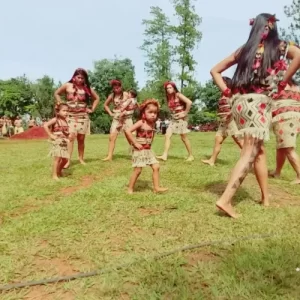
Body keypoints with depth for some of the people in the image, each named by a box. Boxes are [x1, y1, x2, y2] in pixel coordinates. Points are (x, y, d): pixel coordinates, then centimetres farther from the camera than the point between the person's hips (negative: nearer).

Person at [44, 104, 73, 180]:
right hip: (57, 142, -7)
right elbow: (45, 125, -18)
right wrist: (51, 135, -17)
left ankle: (59, 171, 31)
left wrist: (69, 135, 7)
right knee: (57, 158, -10)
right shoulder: (55, 120, -8)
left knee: (65, 159, 9)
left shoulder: (65, 121, 12)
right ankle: (54, 175, -2)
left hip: (64, 142, 7)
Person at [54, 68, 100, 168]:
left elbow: (97, 98, 15)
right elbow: (56, 93, 14)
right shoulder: (67, 86, 1)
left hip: (83, 116, 2)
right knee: (71, 137, -15)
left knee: (81, 139, 6)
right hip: (70, 116, -2)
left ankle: (81, 158, 17)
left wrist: (92, 109, 7)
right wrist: (60, 103, 2)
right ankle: (68, 160, -17)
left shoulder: (87, 88, 4)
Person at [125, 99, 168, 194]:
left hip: (148, 150, 7)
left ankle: (156, 187, 12)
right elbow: (127, 131, -25)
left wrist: (149, 144, 8)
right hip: (139, 150, -7)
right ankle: (130, 189, 11)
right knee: (138, 170, -4)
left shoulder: (152, 124, 5)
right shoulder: (141, 123, -16)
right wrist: (135, 143, -22)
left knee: (156, 167, 3)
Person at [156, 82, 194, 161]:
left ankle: (191, 156, 15)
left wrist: (185, 113, -17)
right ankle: (164, 155, -10)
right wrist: (172, 114, 7)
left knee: (184, 138, 1)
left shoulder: (178, 95, -11)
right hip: (173, 119, 7)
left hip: (180, 119, -7)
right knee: (167, 135, -7)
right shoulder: (169, 97, 11)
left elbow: (189, 102, -23)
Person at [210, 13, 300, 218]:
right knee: (250, 153, -7)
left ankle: (266, 197, 22)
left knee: (259, 150, 17)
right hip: (258, 102, -5)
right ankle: (226, 199, -18)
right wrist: (283, 83, -8)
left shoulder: (244, 50, 17)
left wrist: (227, 92, 10)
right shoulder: (277, 46, 6)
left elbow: (215, 71, 19)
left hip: (239, 102, 6)